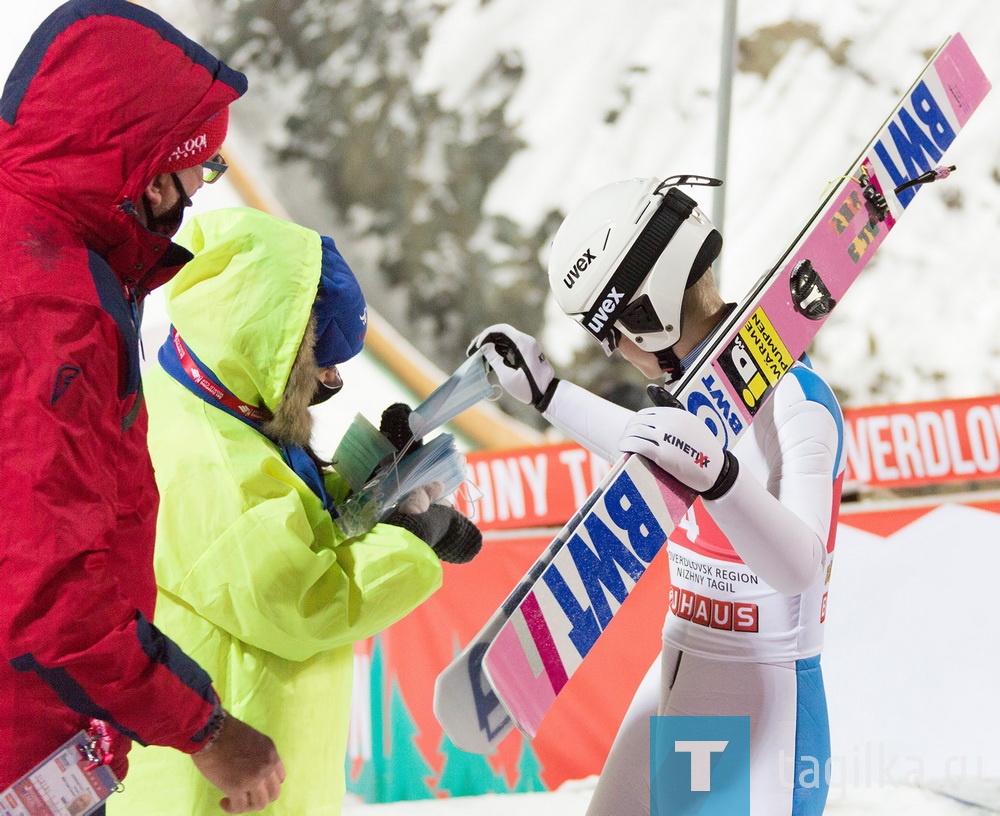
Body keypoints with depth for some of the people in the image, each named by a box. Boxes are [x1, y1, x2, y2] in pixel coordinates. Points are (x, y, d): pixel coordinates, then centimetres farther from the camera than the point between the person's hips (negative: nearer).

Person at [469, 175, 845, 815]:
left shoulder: (797, 400, -20)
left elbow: (799, 567, -32)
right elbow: (650, 452, 28)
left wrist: (715, 474, -47)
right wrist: (545, 391, 28)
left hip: (765, 698, -9)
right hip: (674, 682, 9)